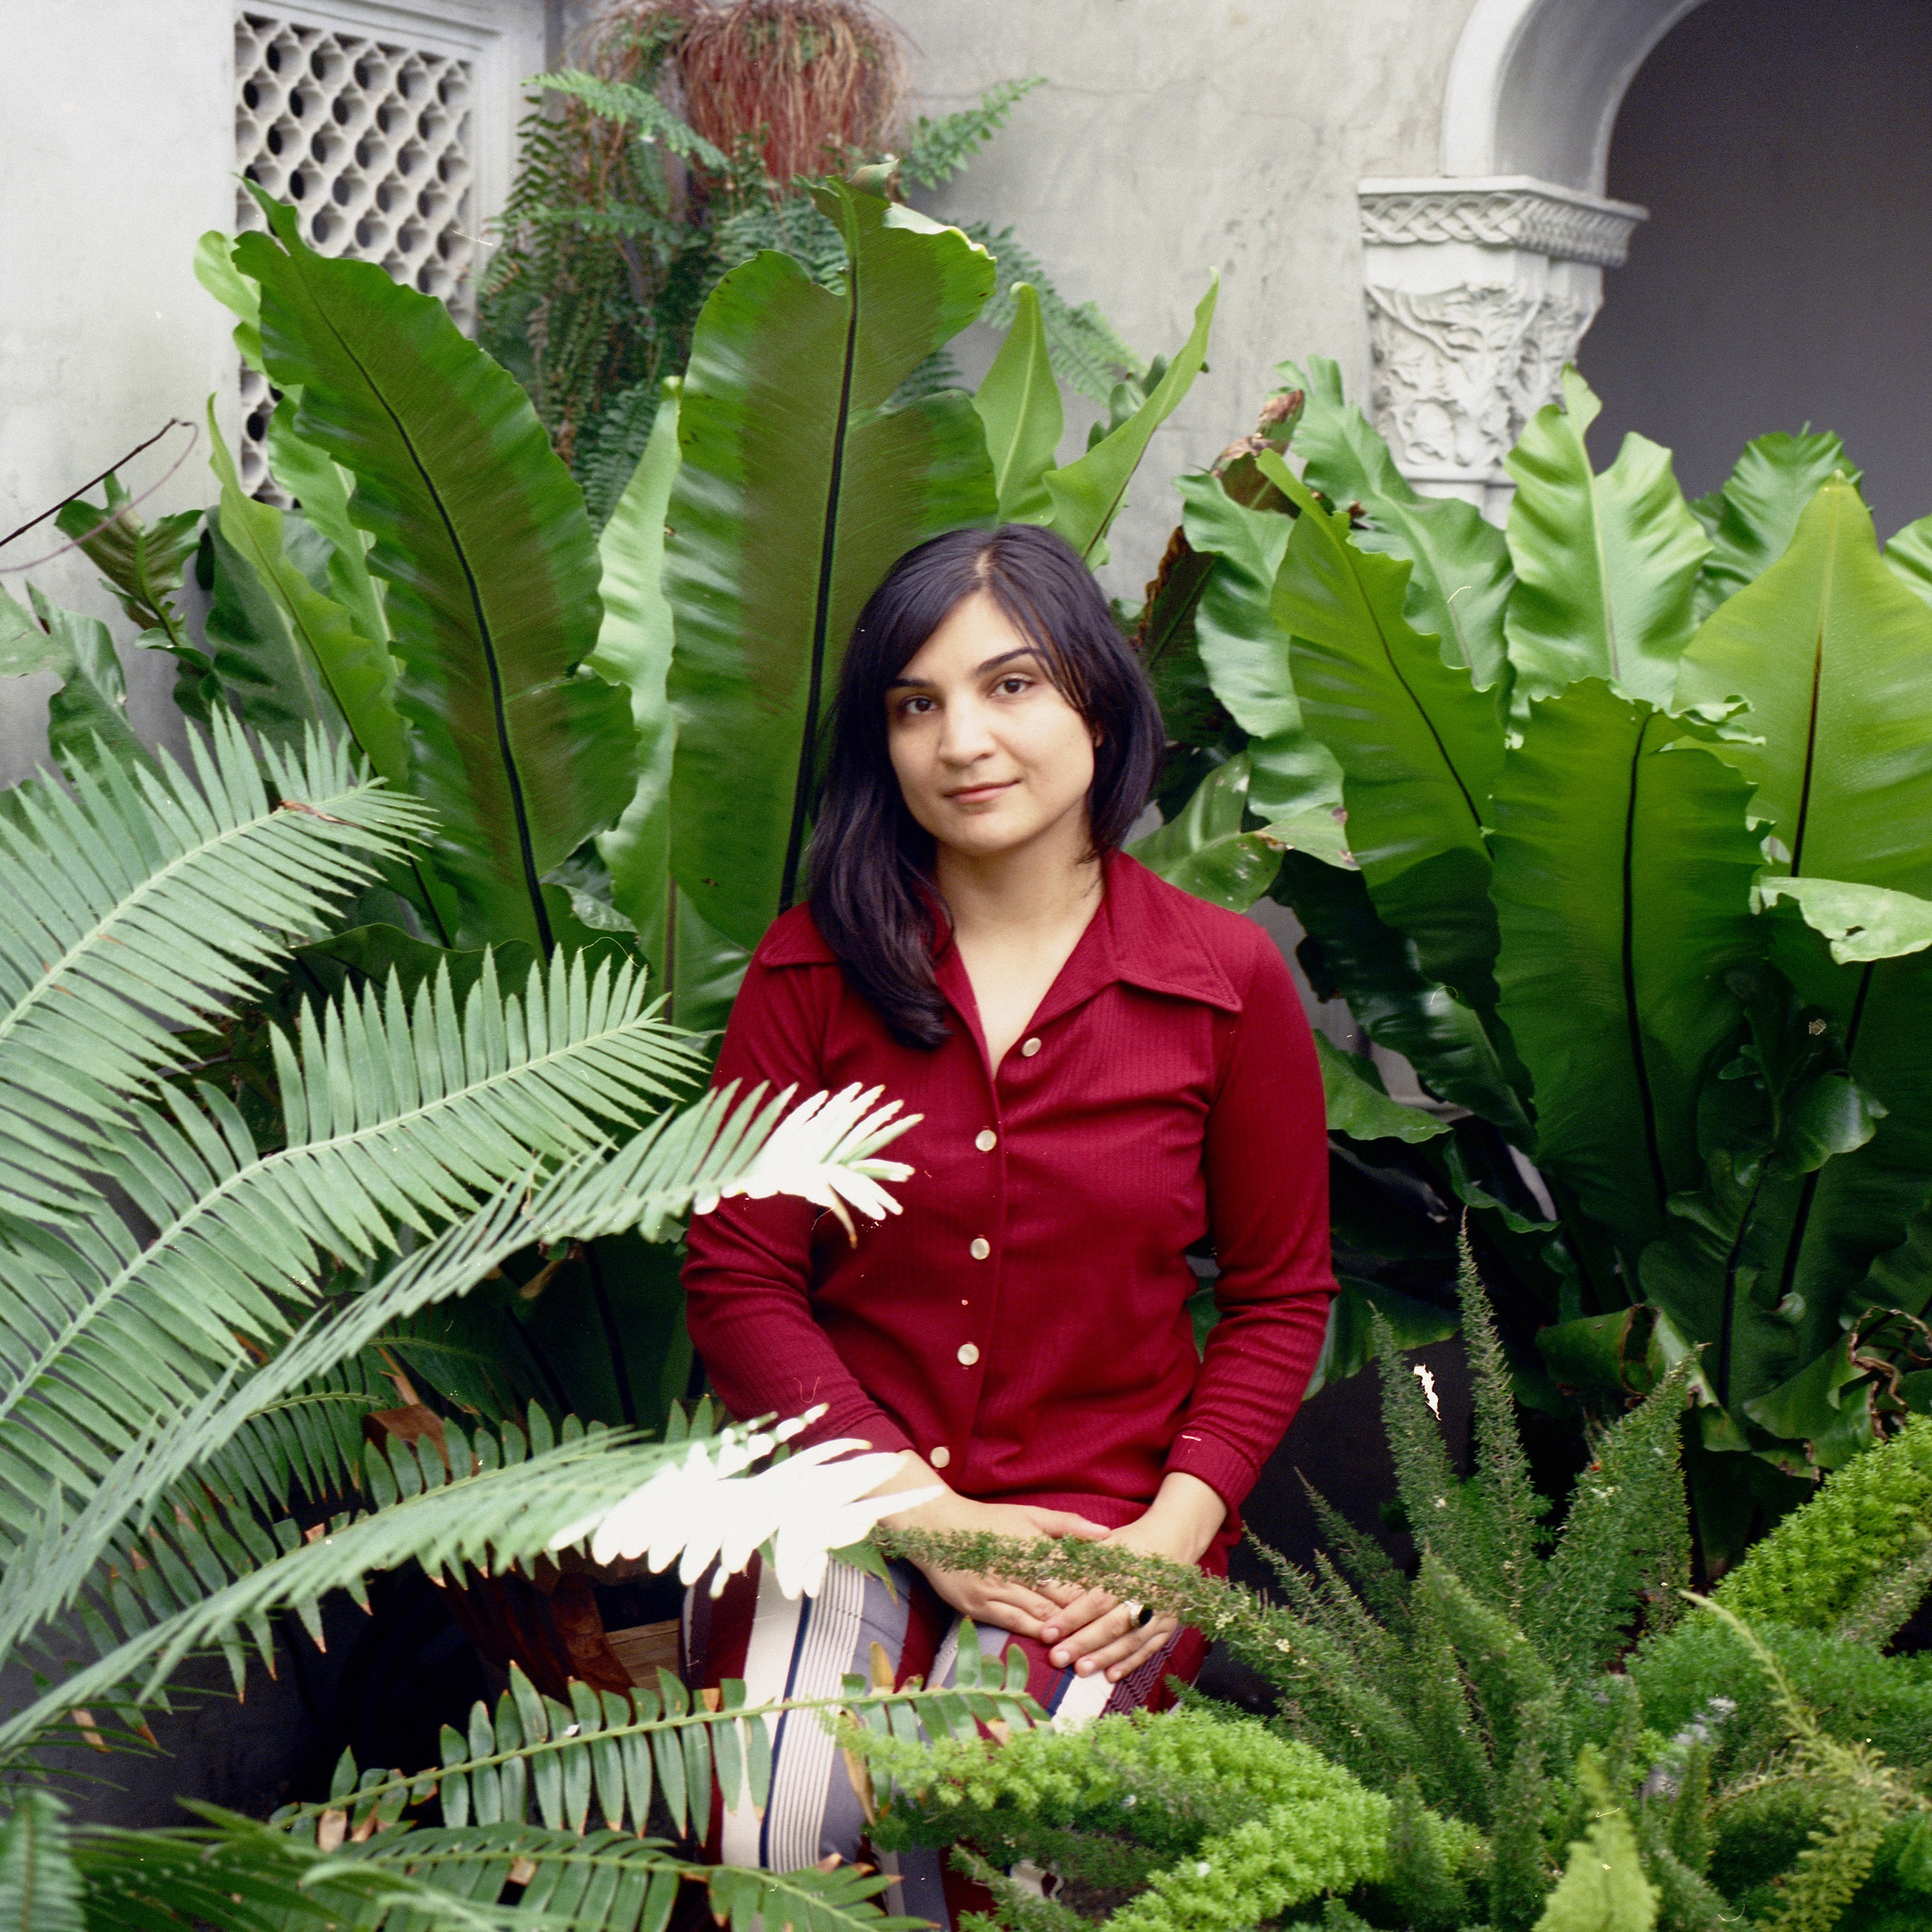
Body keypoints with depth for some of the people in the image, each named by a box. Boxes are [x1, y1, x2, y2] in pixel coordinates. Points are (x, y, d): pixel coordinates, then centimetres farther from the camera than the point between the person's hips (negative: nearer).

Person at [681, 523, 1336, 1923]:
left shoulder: (1227, 982, -1)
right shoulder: (813, 964, 0)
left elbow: (1282, 1294, 7)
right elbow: (738, 1276, -1)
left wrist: (1175, 1531, -8)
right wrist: (923, 1508, -11)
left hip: (1106, 1512, 0)